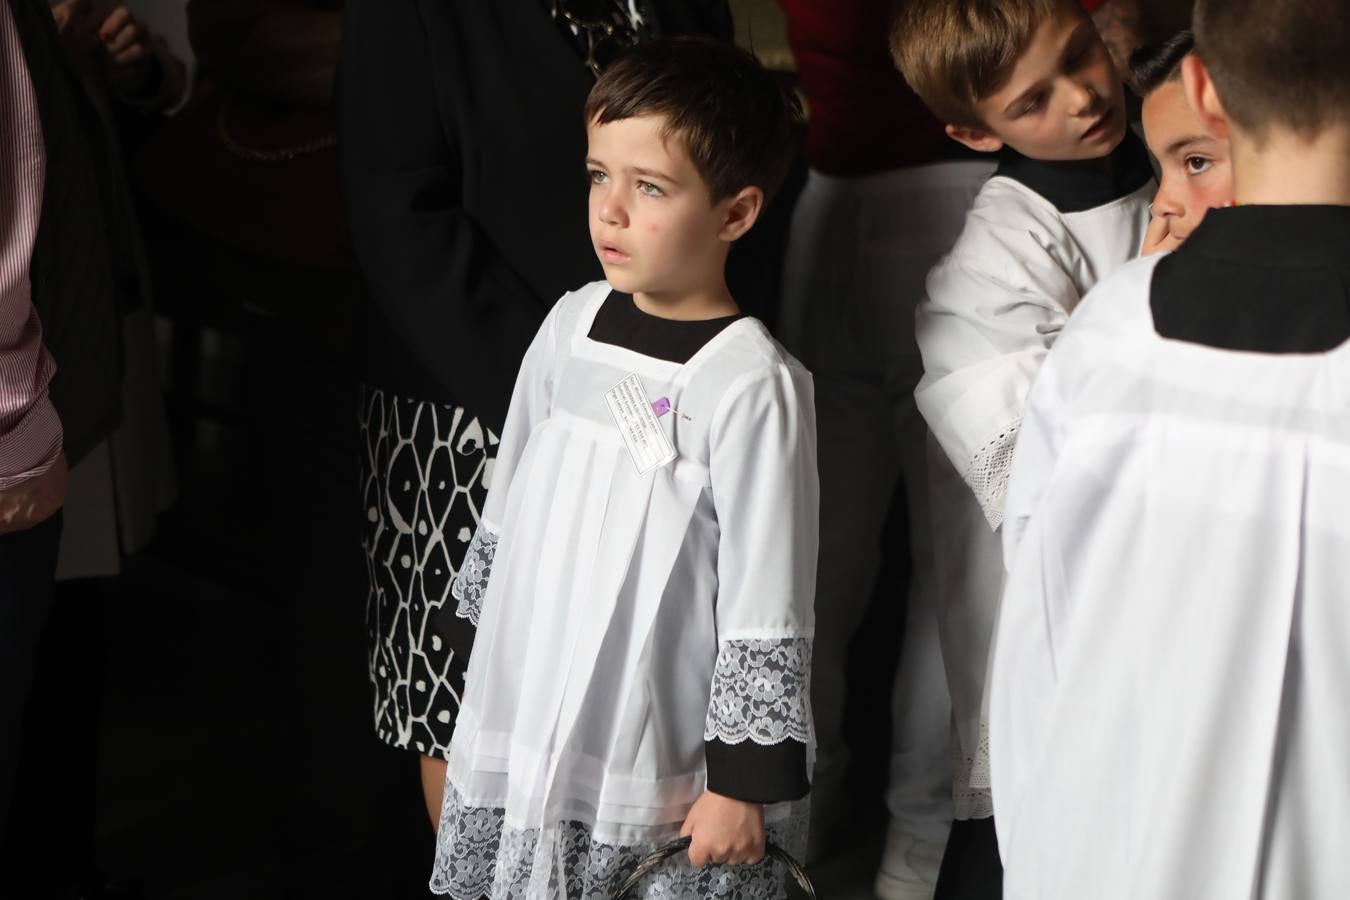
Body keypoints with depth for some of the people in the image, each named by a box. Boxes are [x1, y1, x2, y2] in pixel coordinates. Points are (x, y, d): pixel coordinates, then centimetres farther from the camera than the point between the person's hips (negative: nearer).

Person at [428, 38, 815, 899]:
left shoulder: (752, 383, -18)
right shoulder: (571, 326, 1)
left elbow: (765, 611, -15)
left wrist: (744, 781, -12)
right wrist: (478, 668, 20)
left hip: (659, 780, -6)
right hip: (519, 745, 6)